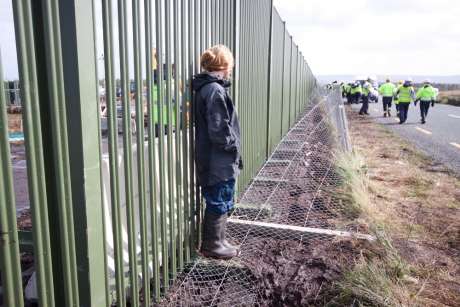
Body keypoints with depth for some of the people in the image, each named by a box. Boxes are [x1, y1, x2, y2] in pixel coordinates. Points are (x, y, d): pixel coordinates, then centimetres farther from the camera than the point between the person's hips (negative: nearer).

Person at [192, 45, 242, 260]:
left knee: (218, 202, 20)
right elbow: (219, 131, -24)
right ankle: (213, 245, 21)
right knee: (220, 203, 6)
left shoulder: (204, 87, 10)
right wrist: (234, 146, -9)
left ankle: (215, 240, 34)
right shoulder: (215, 90, -20)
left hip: (211, 159, 9)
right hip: (219, 161, -9)